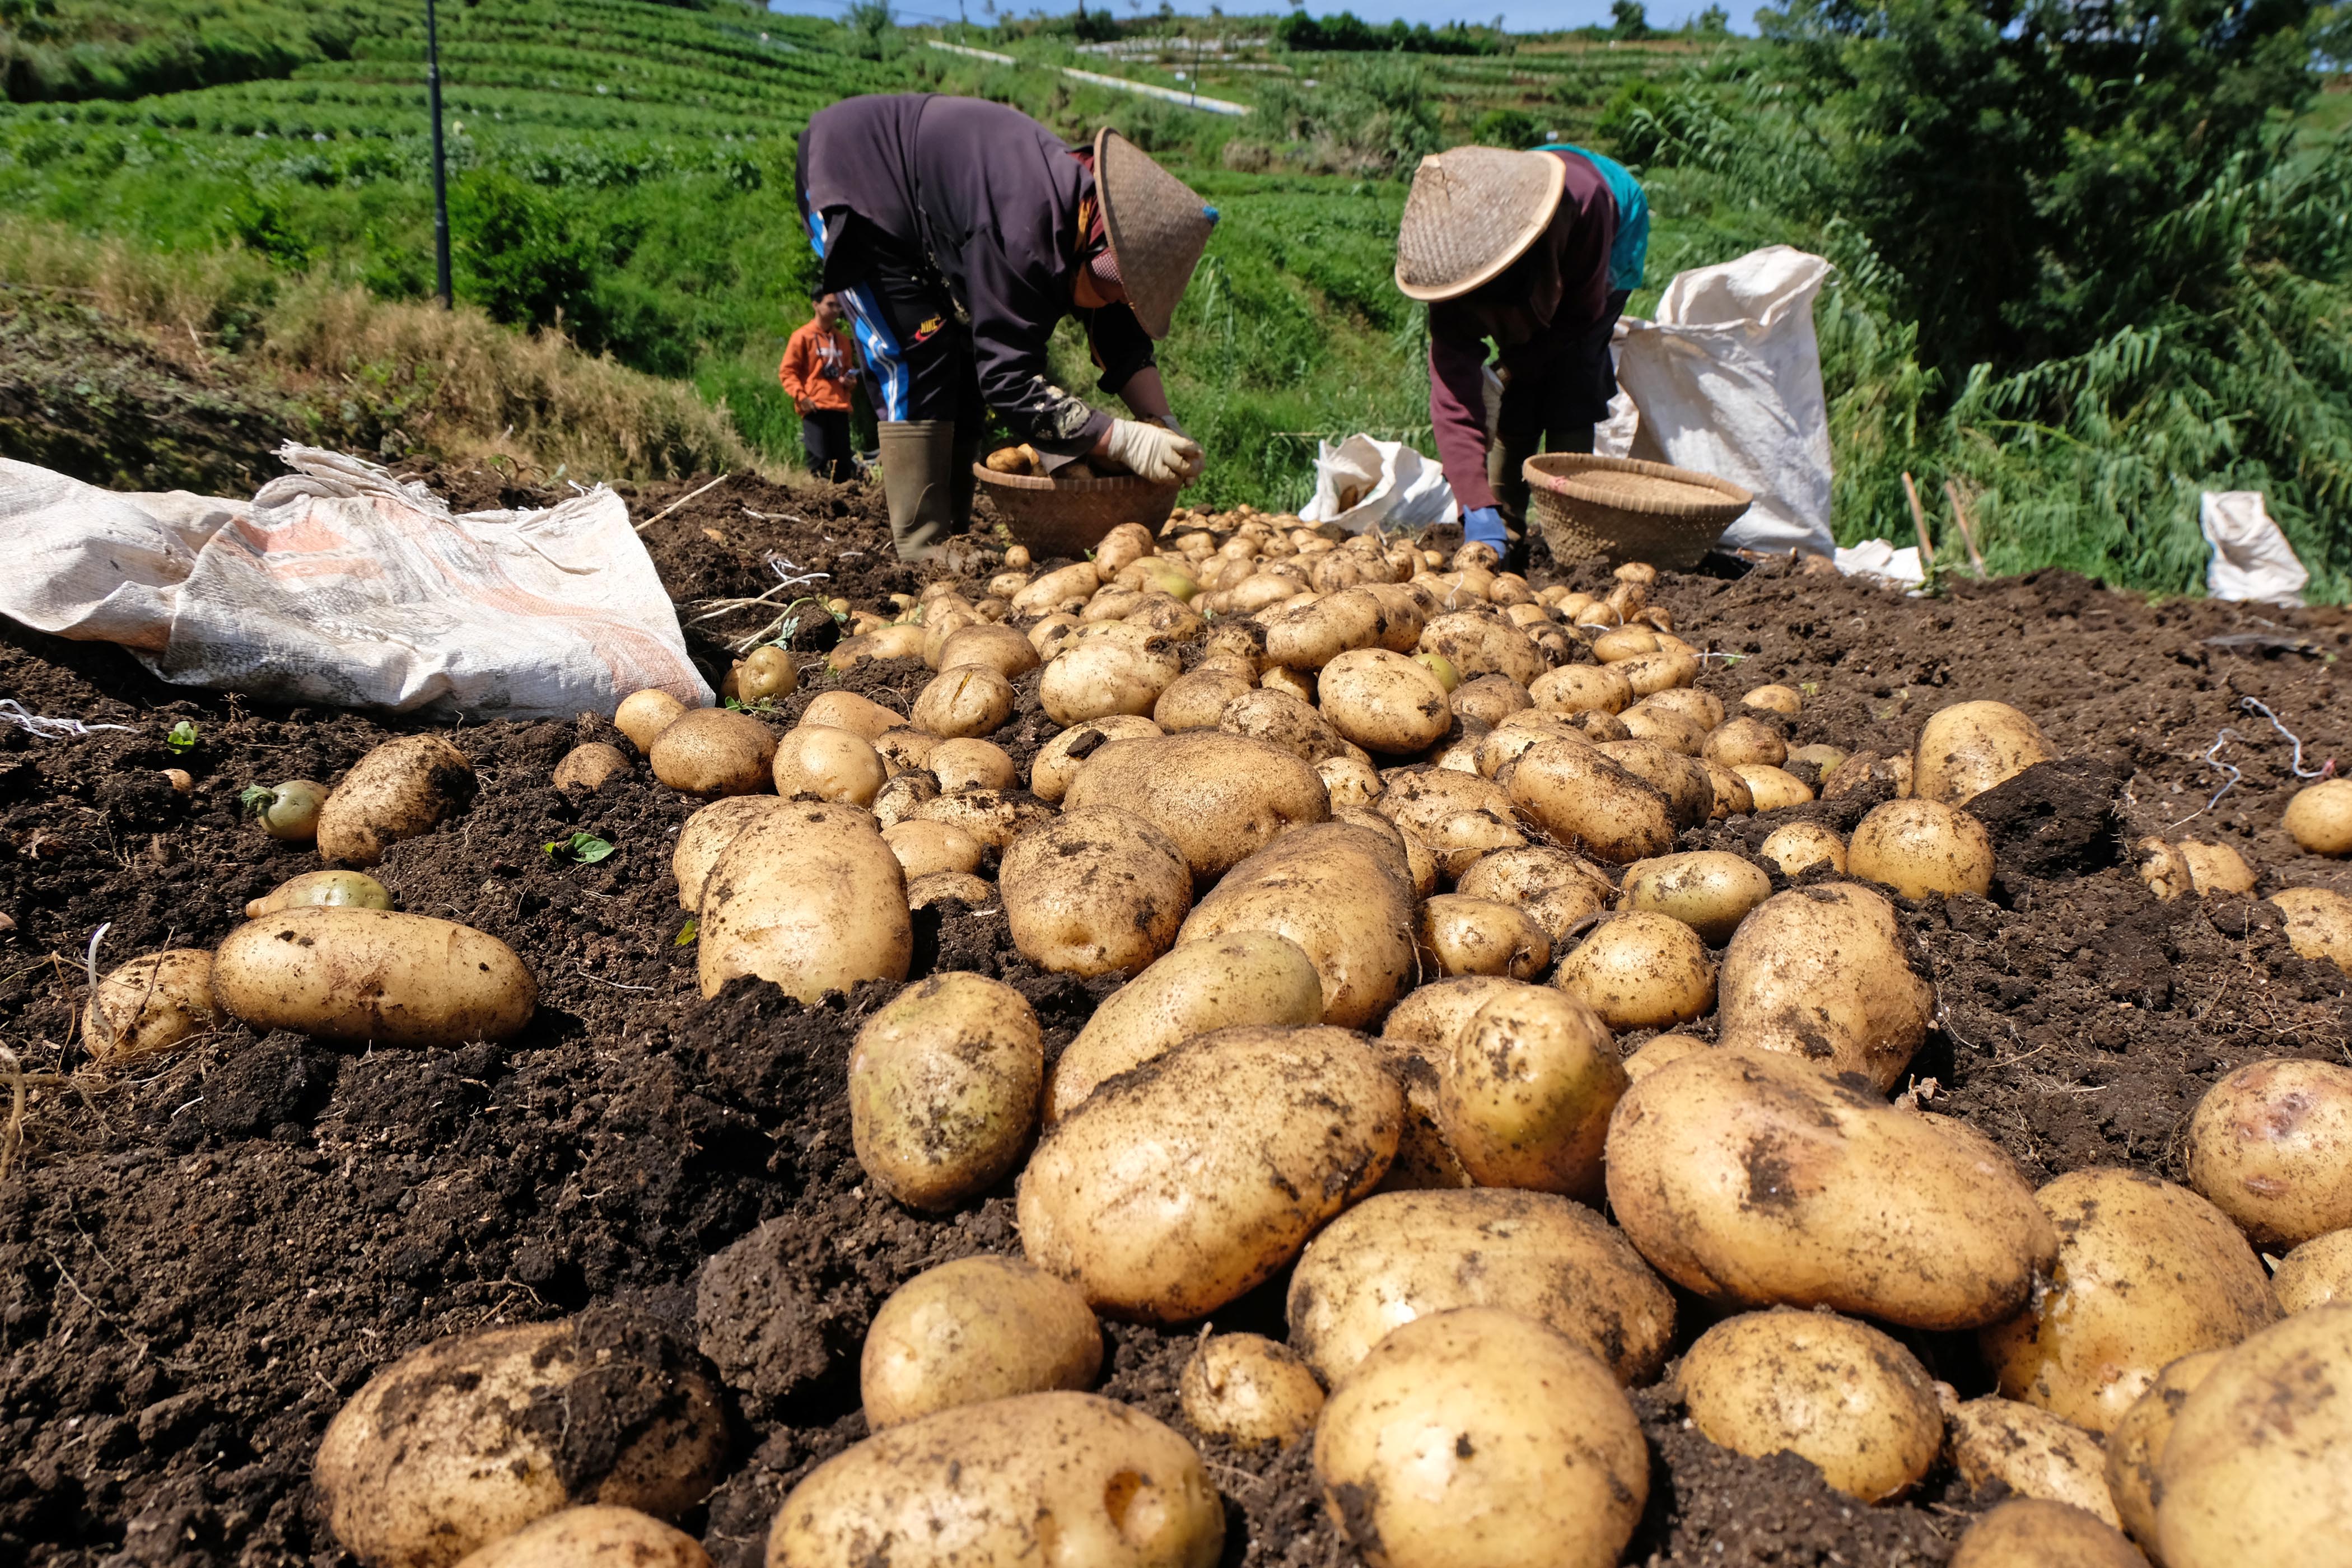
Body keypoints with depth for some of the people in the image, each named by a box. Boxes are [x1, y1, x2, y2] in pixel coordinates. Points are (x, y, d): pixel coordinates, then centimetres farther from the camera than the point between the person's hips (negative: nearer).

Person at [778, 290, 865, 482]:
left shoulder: (843, 339, 18)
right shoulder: (803, 336, 0)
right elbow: (787, 371, -2)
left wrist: (851, 380, 7)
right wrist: (800, 396, -16)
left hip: (840, 407, 6)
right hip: (815, 407, -6)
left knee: (844, 461, 5)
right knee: (819, 459, -11)